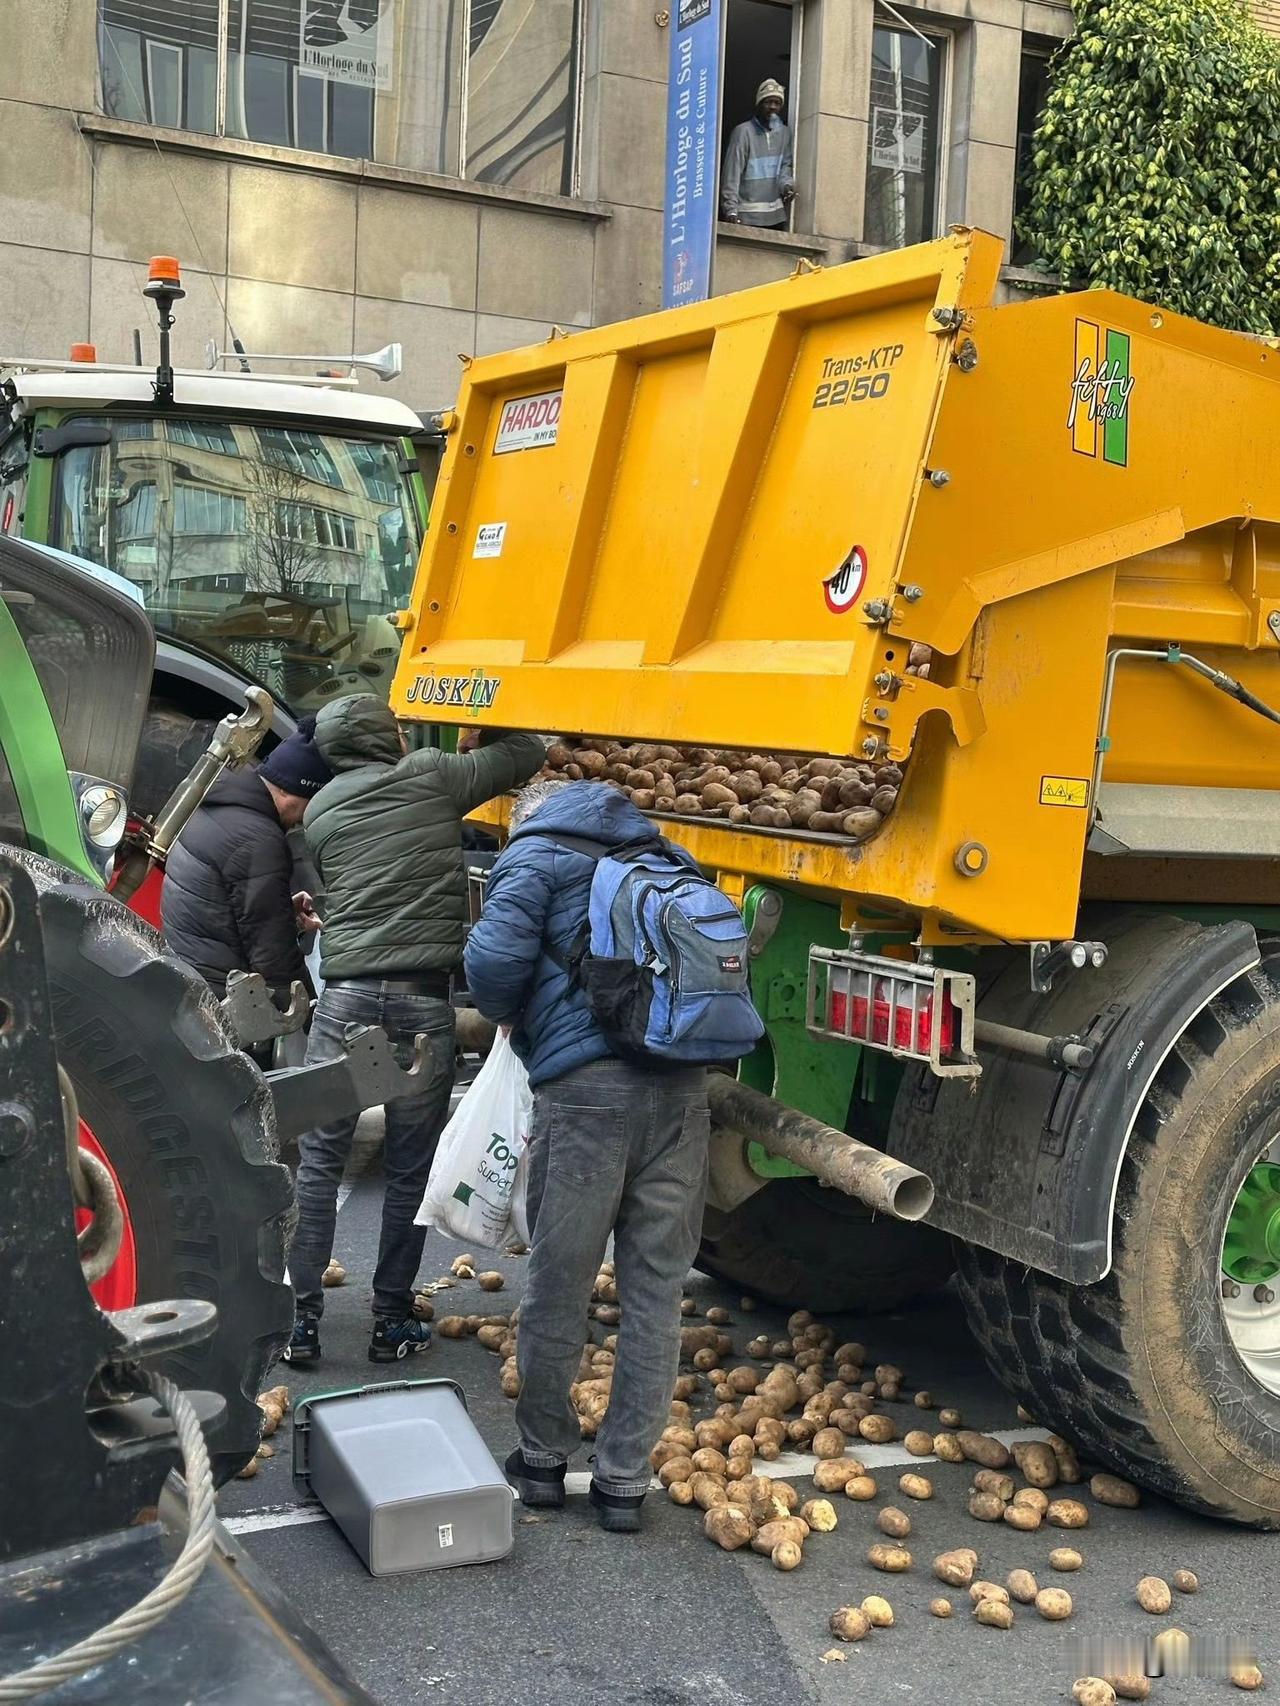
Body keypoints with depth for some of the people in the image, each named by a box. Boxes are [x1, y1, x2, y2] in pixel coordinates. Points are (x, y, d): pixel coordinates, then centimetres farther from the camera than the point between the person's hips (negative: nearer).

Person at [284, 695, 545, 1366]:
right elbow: (527, 753, 11)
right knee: (410, 1168, 7)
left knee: (318, 1161, 9)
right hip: (423, 999, -2)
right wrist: (473, 740, 29)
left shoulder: (319, 812, 13)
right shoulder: (431, 777, 3)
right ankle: (392, 1321, 15)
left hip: (345, 996, 2)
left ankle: (300, 1317, 10)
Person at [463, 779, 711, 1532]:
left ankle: (543, 1461, 24)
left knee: (559, 1284, 9)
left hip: (587, 1084, -5)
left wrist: (511, 1015, 12)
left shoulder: (536, 857, 6)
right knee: (656, 1288, 9)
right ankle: (625, 1482, 16)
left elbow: (495, 961, -7)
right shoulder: (666, 858, 23)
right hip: (681, 1088, 5)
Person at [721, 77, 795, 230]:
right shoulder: (743, 131, -4)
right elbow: (732, 173, -9)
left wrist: (787, 185, -12)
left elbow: (786, 166, 12)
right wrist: (731, 210, -17)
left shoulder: (784, 133, 13)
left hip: (776, 214, 5)